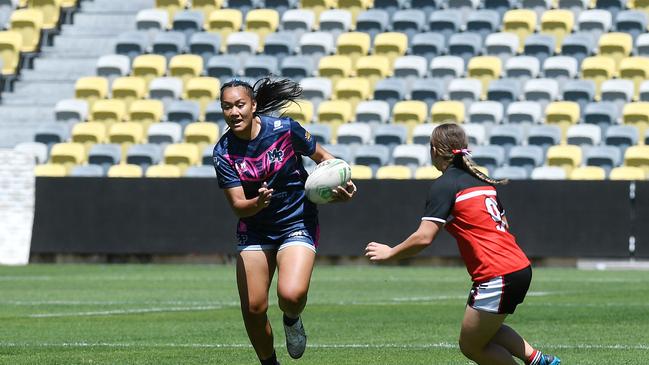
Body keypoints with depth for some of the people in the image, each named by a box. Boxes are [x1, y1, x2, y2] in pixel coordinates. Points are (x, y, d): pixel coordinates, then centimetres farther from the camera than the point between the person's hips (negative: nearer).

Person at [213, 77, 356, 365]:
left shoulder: (284, 129, -16)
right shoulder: (223, 152, -11)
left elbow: (322, 156, 0)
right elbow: (237, 206, -15)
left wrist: (341, 182, -18)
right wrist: (257, 204, -37)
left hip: (297, 222, -3)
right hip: (254, 230, 3)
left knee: (291, 295, -25)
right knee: (253, 308, -1)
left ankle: (292, 320, 13)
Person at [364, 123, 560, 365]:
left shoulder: (444, 185, -8)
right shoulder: (480, 179, 16)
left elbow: (424, 237, -14)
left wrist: (389, 253, -1)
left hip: (497, 276, -8)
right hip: (521, 267, 8)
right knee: (486, 331, 25)